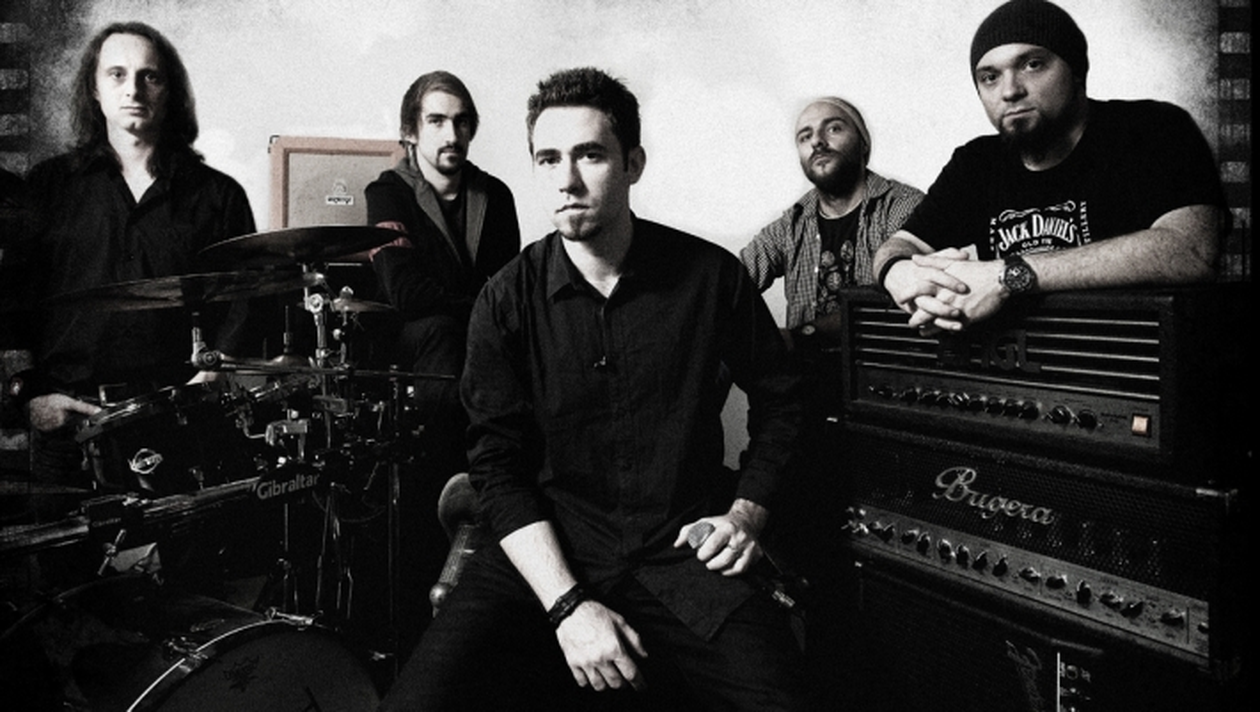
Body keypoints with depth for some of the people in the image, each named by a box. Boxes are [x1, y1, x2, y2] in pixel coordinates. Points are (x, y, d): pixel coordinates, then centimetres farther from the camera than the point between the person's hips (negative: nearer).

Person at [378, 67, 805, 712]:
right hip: (546, 556, 0)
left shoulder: (710, 276, -1)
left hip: (685, 558, 0)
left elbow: (780, 400, 13)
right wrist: (567, 604, -14)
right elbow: (498, 468, -3)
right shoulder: (506, 302, -1)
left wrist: (747, 512, 0)